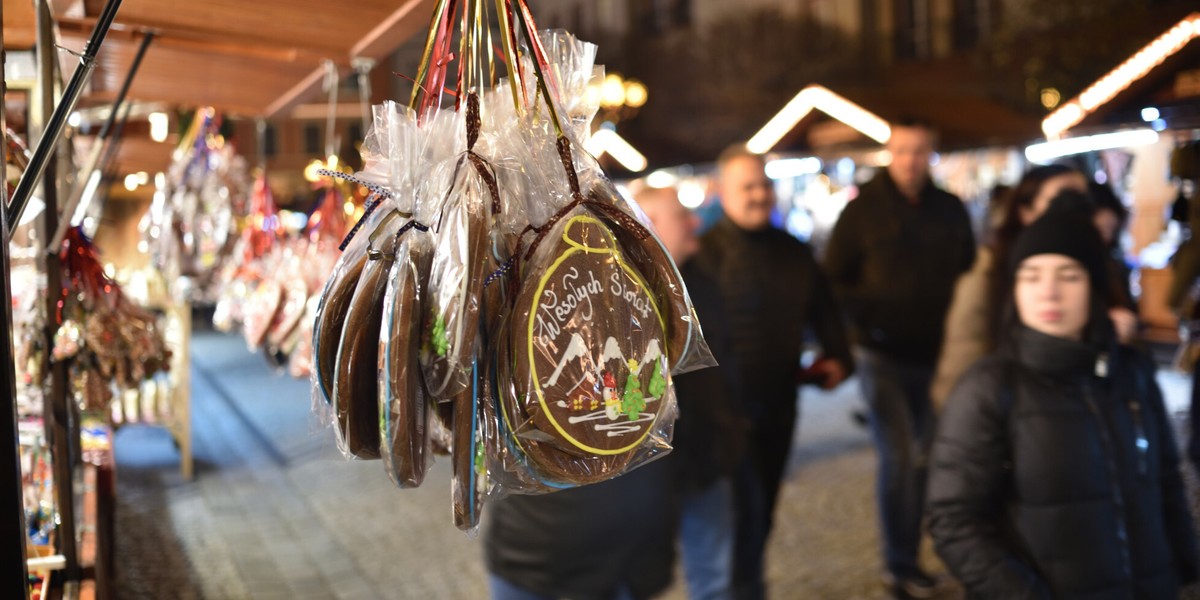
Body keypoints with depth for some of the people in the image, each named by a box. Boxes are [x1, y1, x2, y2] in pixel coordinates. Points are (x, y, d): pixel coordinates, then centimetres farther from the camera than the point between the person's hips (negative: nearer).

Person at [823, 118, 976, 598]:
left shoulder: (951, 211, 6)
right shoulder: (863, 209, -5)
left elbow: (968, 272, 16)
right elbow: (834, 279, -2)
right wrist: (868, 317, -14)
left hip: (934, 356, 4)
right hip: (883, 355, -4)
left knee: (921, 459, 10)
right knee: (898, 458, -5)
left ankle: (904, 561, 25)